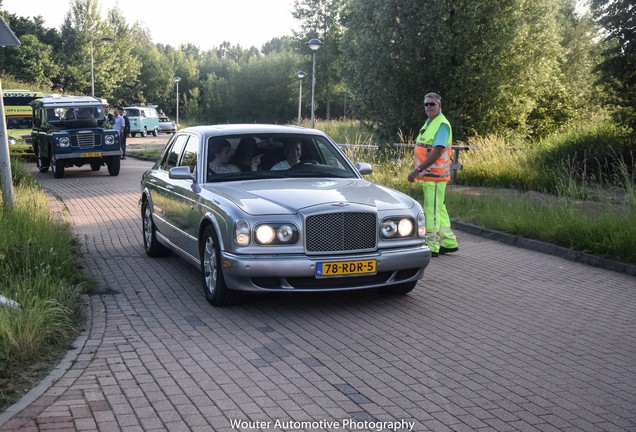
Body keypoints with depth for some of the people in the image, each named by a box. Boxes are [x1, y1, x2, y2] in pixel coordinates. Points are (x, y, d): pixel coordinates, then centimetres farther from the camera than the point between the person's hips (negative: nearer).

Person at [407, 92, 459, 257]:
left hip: (435, 175, -10)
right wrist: (418, 171, 12)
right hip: (428, 175, 10)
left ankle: (432, 246, -2)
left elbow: (437, 153, -22)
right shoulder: (428, 123, 16)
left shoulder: (442, 124, -14)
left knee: (431, 210, -7)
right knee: (439, 209, 15)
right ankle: (449, 242, 25)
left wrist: (417, 171, -23)